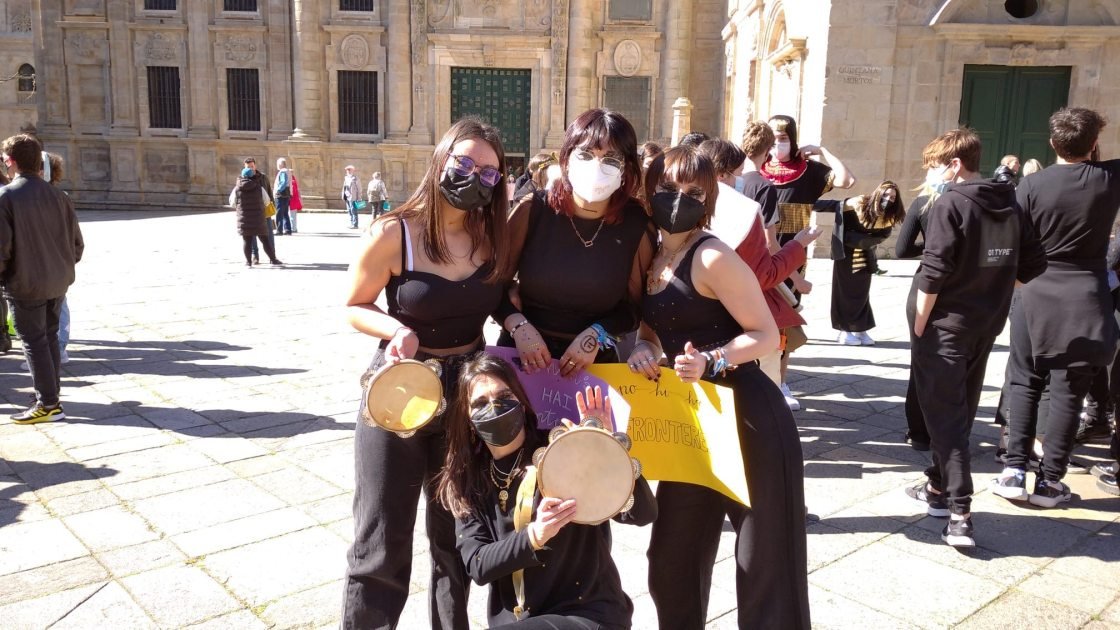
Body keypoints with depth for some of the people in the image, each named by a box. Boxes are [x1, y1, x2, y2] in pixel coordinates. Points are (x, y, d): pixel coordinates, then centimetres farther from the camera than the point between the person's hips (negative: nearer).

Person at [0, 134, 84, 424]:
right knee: (50, 336, 17)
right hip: (58, 281, 5)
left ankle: (48, 404, 7)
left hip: (25, 283, -5)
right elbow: (76, 242, 5)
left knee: (33, 341, 3)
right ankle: (51, 394, 25)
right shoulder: (57, 196, 3)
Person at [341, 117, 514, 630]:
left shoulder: (495, 237, -3)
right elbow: (355, 308, -5)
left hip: (469, 391, 4)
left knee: (457, 538, 19)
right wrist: (397, 330, -23)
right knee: (382, 544, 4)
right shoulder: (392, 235, -15)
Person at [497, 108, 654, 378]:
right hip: (522, 355, 0)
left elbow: (635, 305, 3)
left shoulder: (637, 225, -6)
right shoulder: (532, 210, -8)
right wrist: (519, 327, -14)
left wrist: (597, 335, -11)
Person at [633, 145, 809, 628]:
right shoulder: (650, 257, 8)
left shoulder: (711, 257, -15)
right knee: (673, 553, 17)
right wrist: (644, 349, -6)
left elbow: (766, 334, -14)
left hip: (748, 418, -8)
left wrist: (711, 362, -29)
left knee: (764, 556, 2)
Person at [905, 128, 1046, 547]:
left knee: (945, 415, -3)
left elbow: (933, 273, -20)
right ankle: (940, 486, 32)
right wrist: (993, 293, 15)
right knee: (960, 411, 18)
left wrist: (918, 328, -13)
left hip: (944, 325, -7)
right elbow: (1033, 264, 11)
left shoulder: (950, 204, -14)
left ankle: (959, 514, -7)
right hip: (986, 327, 7)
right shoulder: (1009, 204, 8)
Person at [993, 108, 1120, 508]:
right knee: (1068, 394, 5)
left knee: (1024, 385, 11)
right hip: (1085, 302, 0)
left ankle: (1014, 471, 7)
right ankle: (1049, 482, 9)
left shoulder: (1032, 185, -7)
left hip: (1036, 297, 0)